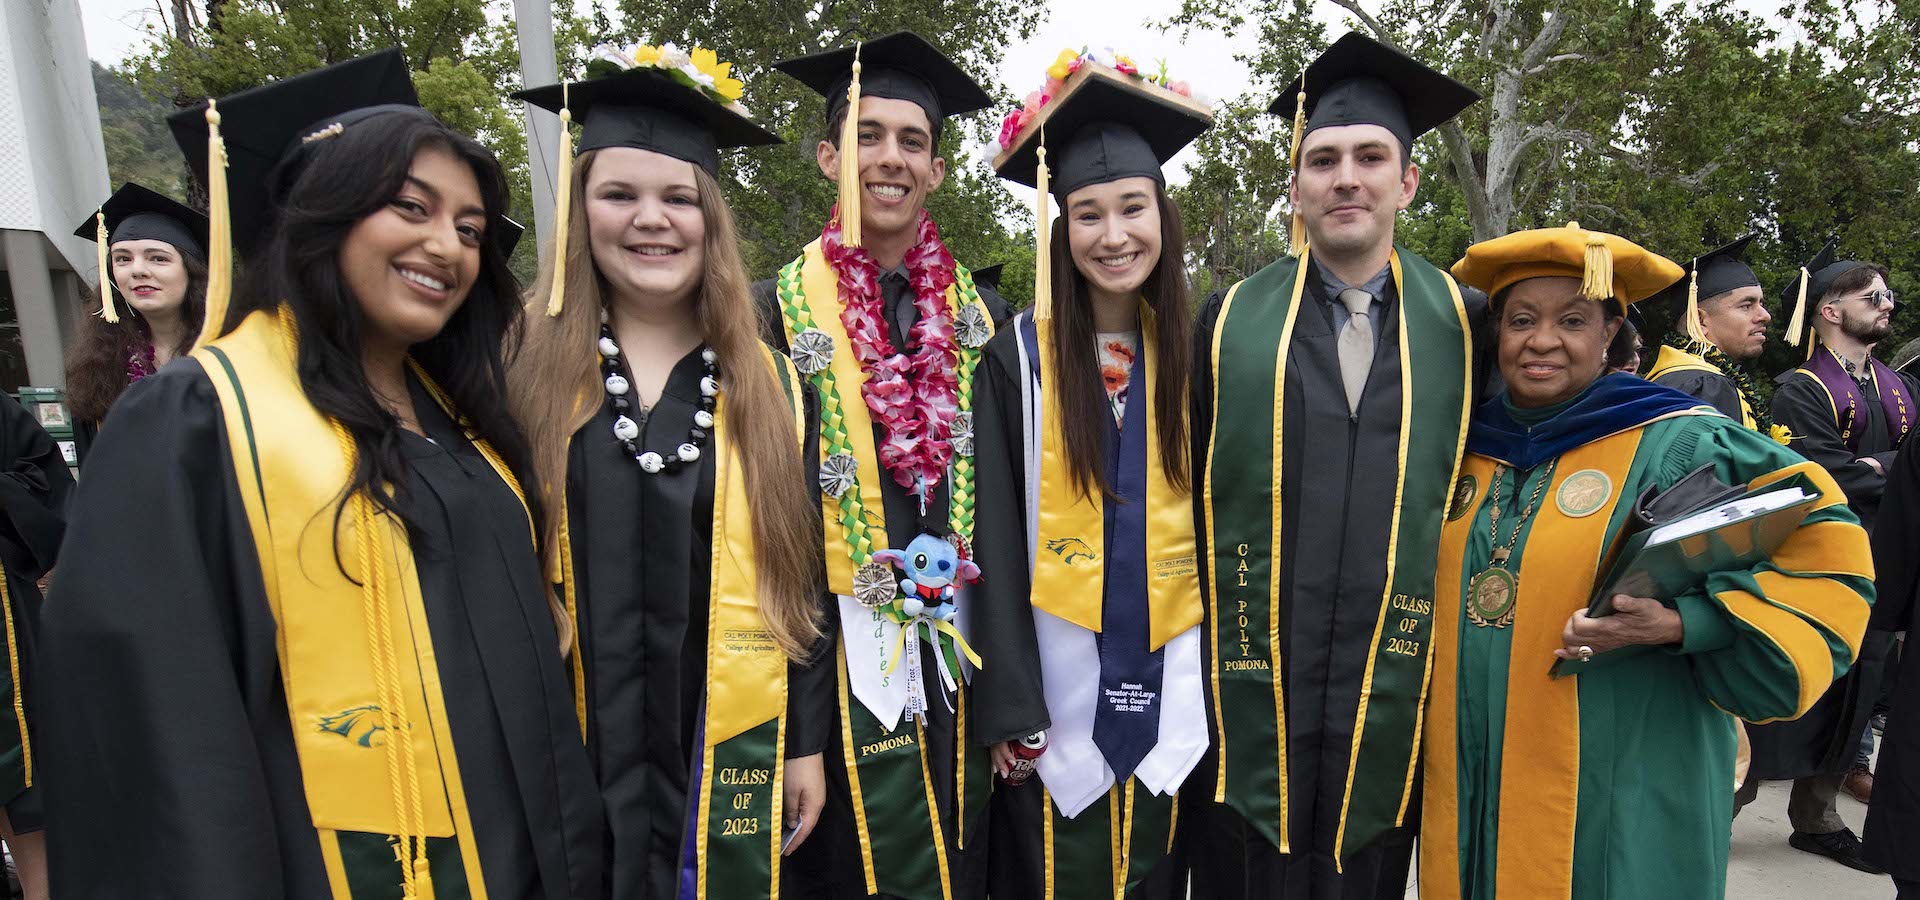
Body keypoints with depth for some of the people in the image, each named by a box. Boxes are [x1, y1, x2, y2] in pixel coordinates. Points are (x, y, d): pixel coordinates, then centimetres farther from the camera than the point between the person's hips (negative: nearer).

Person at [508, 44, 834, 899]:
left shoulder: (769, 385, 1)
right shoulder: (524, 374, -2)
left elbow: (801, 578, 3)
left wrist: (808, 742, 3)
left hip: (730, 764, 1)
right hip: (570, 764, -1)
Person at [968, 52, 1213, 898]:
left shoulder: (1192, 353, 2)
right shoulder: (1019, 355, -7)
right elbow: (995, 540, -8)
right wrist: (1007, 703, -11)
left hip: (1168, 693, 3)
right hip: (1057, 689, -2)